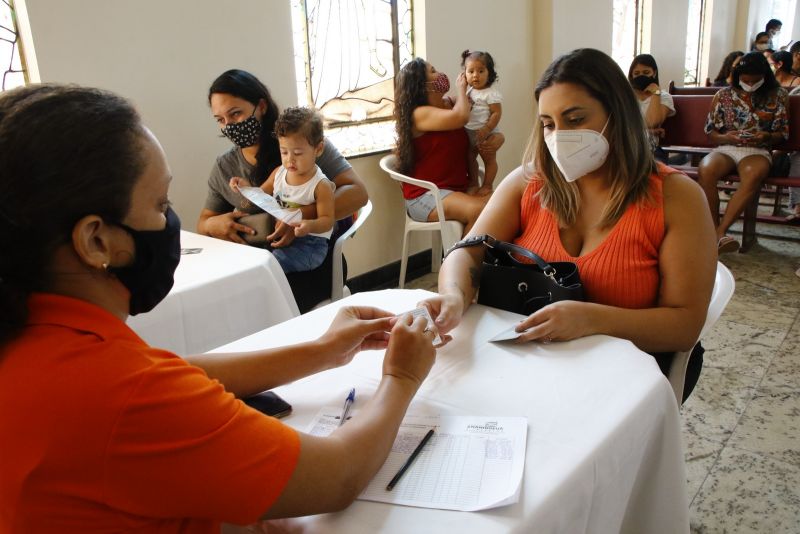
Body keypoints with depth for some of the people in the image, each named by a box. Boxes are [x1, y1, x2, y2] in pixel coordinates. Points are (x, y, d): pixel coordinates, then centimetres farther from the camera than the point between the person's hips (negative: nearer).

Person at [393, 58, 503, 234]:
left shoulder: (452, 105, 11)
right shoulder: (419, 114, -10)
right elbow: (460, 117, -27)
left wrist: (498, 138, -4)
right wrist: (461, 88, -6)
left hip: (459, 188, 7)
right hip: (425, 195, -6)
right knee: (478, 211, -29)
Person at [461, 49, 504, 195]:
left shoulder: (491, 93, -16)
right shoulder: (469, 91, 5)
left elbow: (496, 113, -20)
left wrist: (486, 130, -26)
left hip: (485, 134, -8)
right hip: (469, 133, 8)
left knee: (489, 159, 6)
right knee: (470, 158, 18)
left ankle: (487, 186, 16)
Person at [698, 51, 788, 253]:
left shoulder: (777, 96, 10)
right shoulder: (723, 95, 10)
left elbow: (782, 133, 12)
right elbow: (711, 132, 11)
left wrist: (767, 137, -12)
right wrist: (726, 137, -12)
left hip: (757, 151, 0)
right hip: (725, 148, 1)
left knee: (753, 175, -38)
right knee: (705, 170, -36)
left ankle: (720, 232, -40)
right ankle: (715, 232, -31)